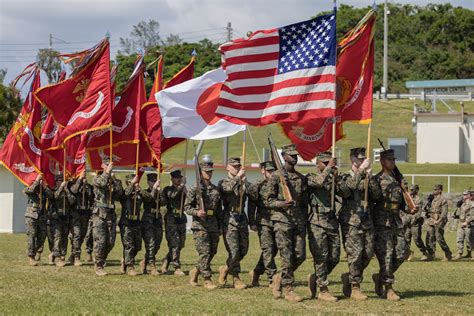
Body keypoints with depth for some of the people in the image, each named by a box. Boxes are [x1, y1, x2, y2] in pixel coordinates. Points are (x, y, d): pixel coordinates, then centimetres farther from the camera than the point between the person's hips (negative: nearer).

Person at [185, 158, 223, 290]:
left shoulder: (216, 190, 13)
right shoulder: (194, 189, -2)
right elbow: (186, 207, -2)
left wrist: (220, 226, 14)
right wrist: (196, 212, -20)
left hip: (213, 226, 6)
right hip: (200, 226, -6)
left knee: (212, 252, 8)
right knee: (204, 253, -11)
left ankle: (195, 272, 27)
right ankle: (207, 280, -7)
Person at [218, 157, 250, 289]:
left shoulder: (243, 183, 14)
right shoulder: (223, 182, 3)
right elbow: (228, 188, -22)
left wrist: (244, 180, -16)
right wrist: (238, 177, -20)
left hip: (242, 219, 5)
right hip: (230, 220, -5)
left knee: (243, 250, 8)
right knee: (234, 250, -9)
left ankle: (226, 268, 28)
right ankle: (236, 278, 3)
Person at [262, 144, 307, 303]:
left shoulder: (301, 178, 14)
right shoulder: (276, 177, -2)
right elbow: (267, 200, -3)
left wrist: (305, 222, 15)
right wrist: (280, 203, -21)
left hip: (299, 222, 5)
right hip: (282, 221, -5)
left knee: (300, 255, 1)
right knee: (287, 257, -6)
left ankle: (280, 277, 21)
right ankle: (288, 289, 2)